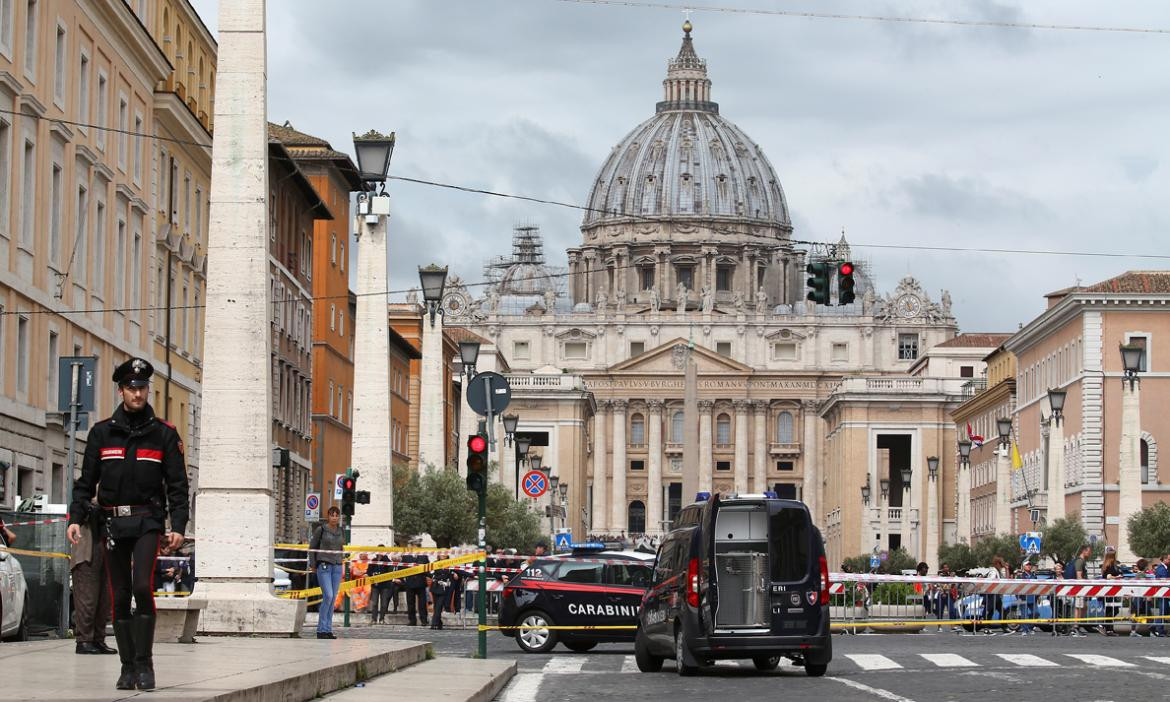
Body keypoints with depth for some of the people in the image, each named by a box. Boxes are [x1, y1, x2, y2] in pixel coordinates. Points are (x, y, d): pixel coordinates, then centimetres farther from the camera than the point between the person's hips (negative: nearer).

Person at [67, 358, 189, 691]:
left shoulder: (164, 433, 4)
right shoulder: (102, 432, 8)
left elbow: (177, 485, 3)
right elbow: (86, 481, 11)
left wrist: (178, 526, -7)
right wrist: (76, 518, -2)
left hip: (148, 520, -2)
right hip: (113, 523, 2)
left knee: (142, 586, -18)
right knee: (120, 597, 4)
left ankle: (144, 664, -11)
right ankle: (128, 667, 10)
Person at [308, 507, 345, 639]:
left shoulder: (341, 532, 10)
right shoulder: (321, 530, -3)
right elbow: (312, 547, 3)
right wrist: (312, 564, 1)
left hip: (337, 567, 5)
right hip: (323, 566, -5)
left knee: (333, 598, 3)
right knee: (328, 596, -15)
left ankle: (328, 630, 7)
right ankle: (321, 630, -10)